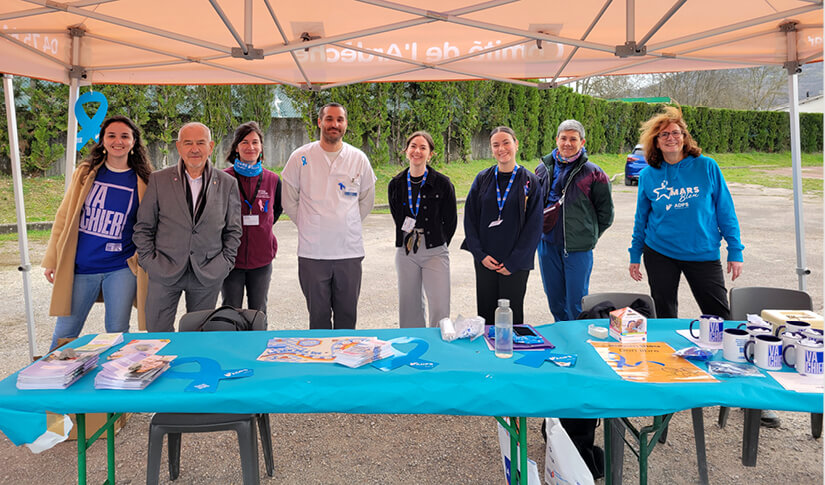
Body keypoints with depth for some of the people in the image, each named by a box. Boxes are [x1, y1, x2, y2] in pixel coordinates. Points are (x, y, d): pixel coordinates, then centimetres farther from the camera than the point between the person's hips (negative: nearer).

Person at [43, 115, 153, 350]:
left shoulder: (142, 181, 0)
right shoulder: (86, 173, 4)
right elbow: (64, 217, 8)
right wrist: (52, 260, 6)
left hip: (121, 269, -1)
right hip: (79, 268, 1)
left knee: (117, 333, 7)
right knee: (64, 333, 10)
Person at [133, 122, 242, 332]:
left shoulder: (228, 183, 3)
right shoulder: (158, 180, 2)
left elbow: (233, 230, 9)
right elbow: (143, 227, 6)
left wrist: (225, 262, 1)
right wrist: (149, 261, -2)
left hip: (208, 274, 0)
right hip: (164, 272, 0)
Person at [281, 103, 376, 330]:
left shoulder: (359, 158, 6)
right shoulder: (301, 157, 1)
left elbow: (367, 200, 17)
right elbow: (288, 201, 9)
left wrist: (348, 224, 11)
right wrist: (308, 225, 5)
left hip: (350, 251, 1)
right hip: (312, 251, -1)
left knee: (347, 316, 9)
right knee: (318, 315, 8)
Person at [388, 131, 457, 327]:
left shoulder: (442, 183, -4)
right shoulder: (396, 184, 5)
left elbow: (451, 220, 4)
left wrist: (437, 244, 7)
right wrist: (409, 241, 11)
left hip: (435, 252, -3)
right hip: (405, 252, 3)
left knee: (440, 309, -7)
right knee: (409, 308, 9)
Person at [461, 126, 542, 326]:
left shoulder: (530, 182, -3)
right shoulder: (482, 179, 4)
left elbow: (534, 226, -5)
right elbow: (470, 218, 4)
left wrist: (513, 262, -9)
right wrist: (480, 255, -6)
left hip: (515, 263, -2)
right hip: (484, 261, 2)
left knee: (512, 317, 6)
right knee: (485, 315, 9)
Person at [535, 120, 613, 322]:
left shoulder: (592, 173, -5)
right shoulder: (543, 168, 6)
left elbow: (606, 212, 2)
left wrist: (588, 235, 2)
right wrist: (540, 229, 12)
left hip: (578, 248, -4)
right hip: (547, 244, 4)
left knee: (576, 303, 2)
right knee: (554, 301, 16)